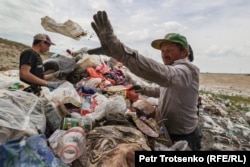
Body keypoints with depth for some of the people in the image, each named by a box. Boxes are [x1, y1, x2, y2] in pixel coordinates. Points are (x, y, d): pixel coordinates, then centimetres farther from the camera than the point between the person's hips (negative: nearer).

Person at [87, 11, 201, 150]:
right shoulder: (175, 70, 7)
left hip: (182, 139, -9)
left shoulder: (186, 70, -26)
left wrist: (117, 48, -61)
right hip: (168, 132, 9)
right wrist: (144, 90, 9)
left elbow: (163, 75, -50)